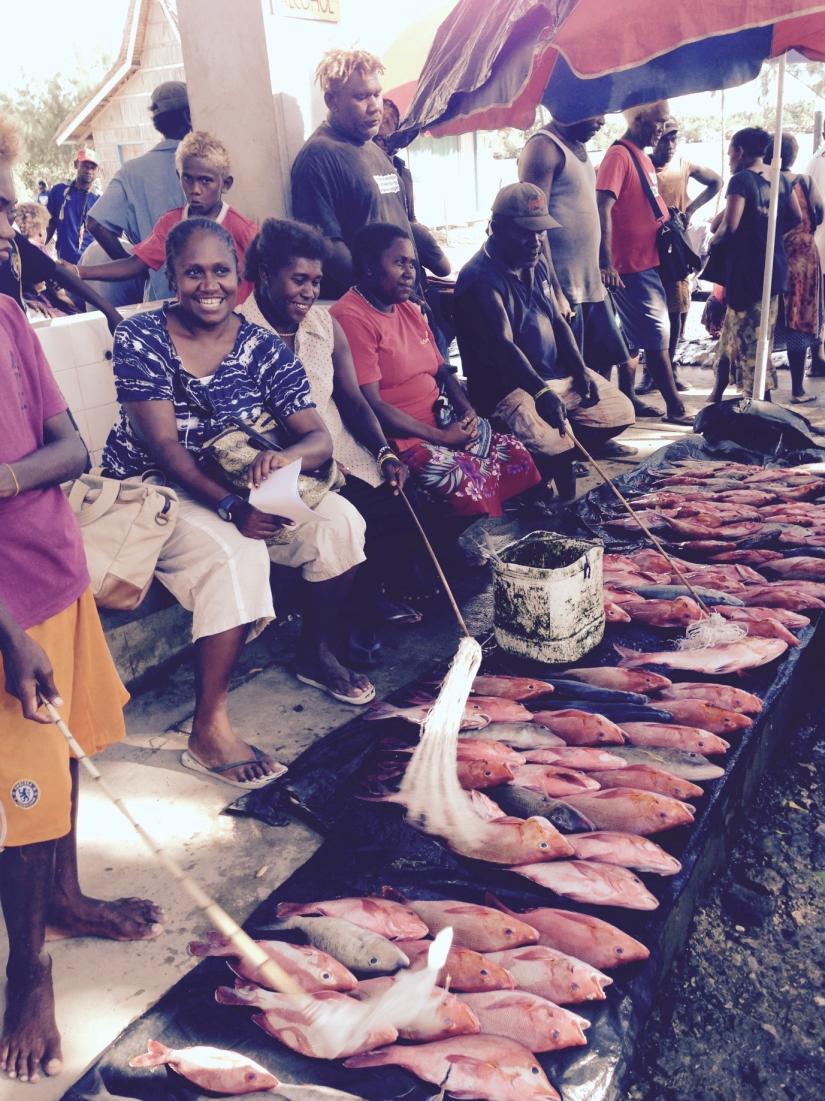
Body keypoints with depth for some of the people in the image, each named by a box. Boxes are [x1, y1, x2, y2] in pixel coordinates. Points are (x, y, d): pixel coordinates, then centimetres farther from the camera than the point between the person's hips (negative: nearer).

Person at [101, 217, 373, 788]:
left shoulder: (263, 348, -4)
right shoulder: (141, 337, -13)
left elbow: (320, 438, -12)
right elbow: (161, 444, -22)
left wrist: (283, 457, -36)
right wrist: (231, 508, -35)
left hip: (236, 482, 5)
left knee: (340, 521, -11)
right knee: (235, 553, -33)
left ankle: (317, 654, 11)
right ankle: (209, 730, -24)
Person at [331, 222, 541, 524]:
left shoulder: (410, 309, 16)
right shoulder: (350, 317, -14)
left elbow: (442, 371, 24)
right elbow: (371, 406, -20)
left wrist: (466, 409, 2)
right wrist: (440, 437, -15)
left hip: (444, 423, 9)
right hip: (403, 437, -9)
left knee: (516, 453, -2)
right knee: (468, 483, -26)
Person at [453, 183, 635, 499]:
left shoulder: (536, 265, 12)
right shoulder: (480, 278, -18)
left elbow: (556, 320, 15)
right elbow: (501, 344, -29)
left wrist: (580, 369, 0)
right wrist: (541, 392, -41)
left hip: (559, 374, 10)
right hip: (509, 386, -9)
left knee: (620, 412, 7)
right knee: (552, 447, -32)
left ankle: (562, 463, 19)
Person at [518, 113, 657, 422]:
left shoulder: (578, 147, 17)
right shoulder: (544, 147, -12)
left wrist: (603, 268, 19)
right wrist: (554, 291, -23)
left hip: (592, 283, 9)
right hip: (563, 288, -9)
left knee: (605, 363, 16)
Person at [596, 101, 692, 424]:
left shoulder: (643, 156, 15)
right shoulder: (619, 155, -13)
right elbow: (603, 208, -22)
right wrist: (606, 263, -29)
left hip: (646, 261, 9)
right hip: (632, 265, -9)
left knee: (634, 337, 14)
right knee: (658, 336, -4)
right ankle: (674, 407, 4)